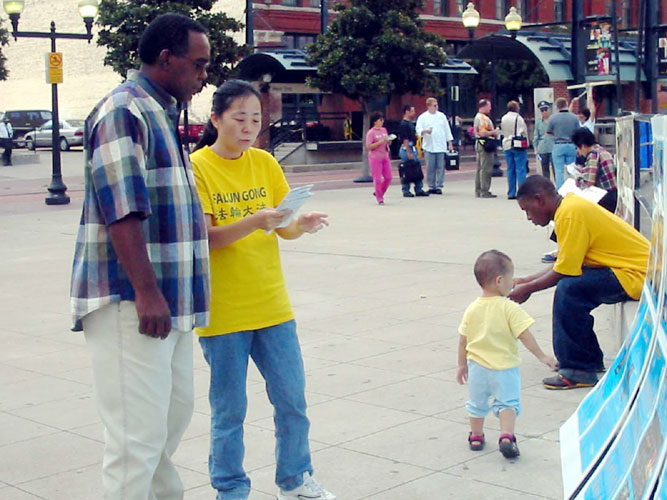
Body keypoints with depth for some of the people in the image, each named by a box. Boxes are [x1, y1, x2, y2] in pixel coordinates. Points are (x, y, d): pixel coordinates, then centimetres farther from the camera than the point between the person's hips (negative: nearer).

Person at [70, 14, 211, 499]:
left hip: (170, 300, 10)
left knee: (175, 412, 19)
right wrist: (146, 293, -24)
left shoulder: (162, 113, 18)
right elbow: (123, 213, -21)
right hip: (130, 303, -10)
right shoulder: (124, 111, -13)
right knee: (138, 433, -7)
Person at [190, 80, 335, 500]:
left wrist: (302, 224, -17)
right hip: (222, 311, -4)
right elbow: (205, 236, -15)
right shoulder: (197, 167, -6)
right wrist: (256, 221, -29)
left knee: (292, 399, 10)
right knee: (229, 410, 5)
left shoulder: (265, 163, 7)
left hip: (271, 304, 4)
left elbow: (284, 230, 5)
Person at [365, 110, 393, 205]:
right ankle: (380, 199, 7)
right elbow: (368, 146, -15)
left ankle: (378, 193, 24)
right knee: (377, 179, -3)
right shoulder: (371, 132, -9)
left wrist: (388, 142, -1)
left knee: (388, 177, 5)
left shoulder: (384, 130, 10)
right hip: (375, 158, -6)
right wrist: (380, 142, -21)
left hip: (385, 157, 6)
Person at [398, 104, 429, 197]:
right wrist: (409, 152, -23)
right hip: (406, 149, -10)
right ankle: (406, 191, 3)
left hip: (412, 148, 10)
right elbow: (405, 139, -20)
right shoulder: (404, 124, -15)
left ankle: (419, 189, 14)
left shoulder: (411, 123, 15)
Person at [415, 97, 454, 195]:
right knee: (430, 168, 0)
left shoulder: (442, 116, 12)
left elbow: (447, 130, 15)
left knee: (440, 167, -2)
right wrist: (425, 131, -25)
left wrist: (450, 143, 11)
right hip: (429, 146, -1)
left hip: (441, 146, 1)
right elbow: (418, 130, -3)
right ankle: (431, 187, 9)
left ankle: (439, 187, 3)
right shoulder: (423, 117, 5)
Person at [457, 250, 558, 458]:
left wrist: (462, 364, 15)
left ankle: (476, 437, 32)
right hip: (504, 366, -4)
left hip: (477, 366, 4)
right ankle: (506, 436, -15)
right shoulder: (509, 308, -15)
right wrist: (542, 356, -9)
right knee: (507, 402, 4)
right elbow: (525, 335, -17)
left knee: (478, 403, 21)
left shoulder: (472, 309, -1)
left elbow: (462, 340, 4)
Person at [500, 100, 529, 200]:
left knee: (510, 170, 8)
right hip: (518, 146, -6)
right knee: (521, 169, -5)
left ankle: (511, 193, 9)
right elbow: (523, 132, -9)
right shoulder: (518, 118, -11)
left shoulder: (503, 119, 8)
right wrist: (526, 143, -1)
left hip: (507, 146, 6)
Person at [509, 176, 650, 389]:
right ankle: (591, 360, 17)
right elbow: (566, 266, 15)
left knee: (569, 289, -24)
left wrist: (527, 289, -6)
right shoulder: (572, 205, 12)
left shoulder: (570, 213, -18)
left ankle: (580, 370, -12)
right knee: (568, 283, 12)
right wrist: (525, 281, 16)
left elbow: (565, 271, -19)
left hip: (637, 275, -11)